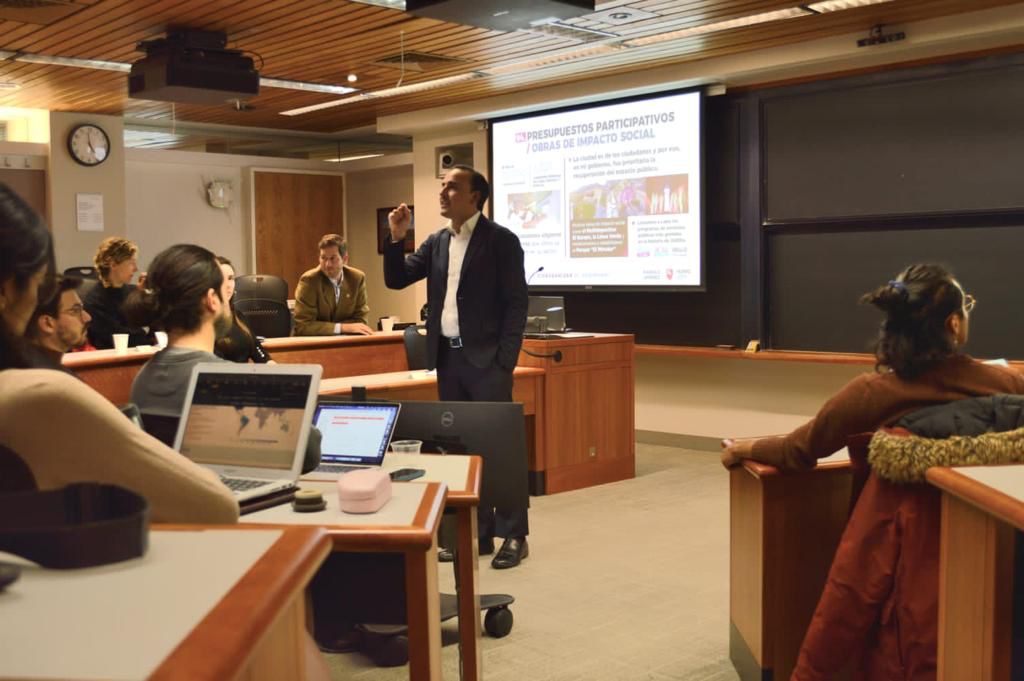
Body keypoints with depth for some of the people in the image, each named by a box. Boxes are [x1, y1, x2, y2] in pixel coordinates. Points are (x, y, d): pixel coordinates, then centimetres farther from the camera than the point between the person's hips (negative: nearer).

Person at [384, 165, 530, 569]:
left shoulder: (501, 240, -6)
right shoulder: (437, 242, 12)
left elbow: (516, 304, -9)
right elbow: (396, 280, 13)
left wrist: (505, 361, -14)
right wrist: (396, 238, -2)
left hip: (485, 358, -6)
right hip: (447, 358, 7)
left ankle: (514, 536, 6)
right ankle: (477, 532, 21)